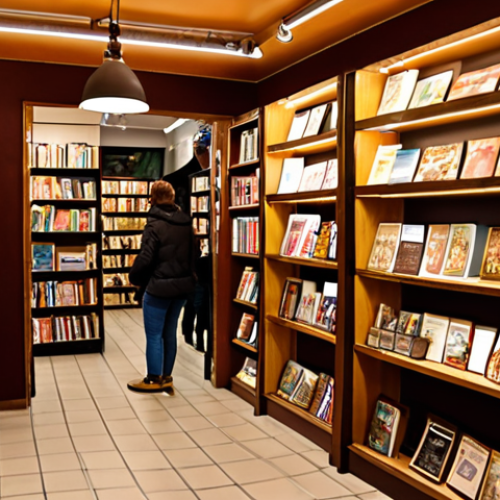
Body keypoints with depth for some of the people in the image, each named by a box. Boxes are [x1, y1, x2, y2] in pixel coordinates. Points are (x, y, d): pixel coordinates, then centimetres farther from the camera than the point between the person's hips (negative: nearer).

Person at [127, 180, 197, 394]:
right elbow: (194, 254, 12)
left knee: (154, 335, 4)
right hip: (182, 286, 7)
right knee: (170, 333, 15)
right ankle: (166, 377, 22)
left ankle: (154, 379, 13)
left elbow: (145, 258, -16)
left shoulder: (155, 225, -15)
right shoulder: (186, 223, 6)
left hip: (159, 288, -7)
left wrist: (135, 278, 1)